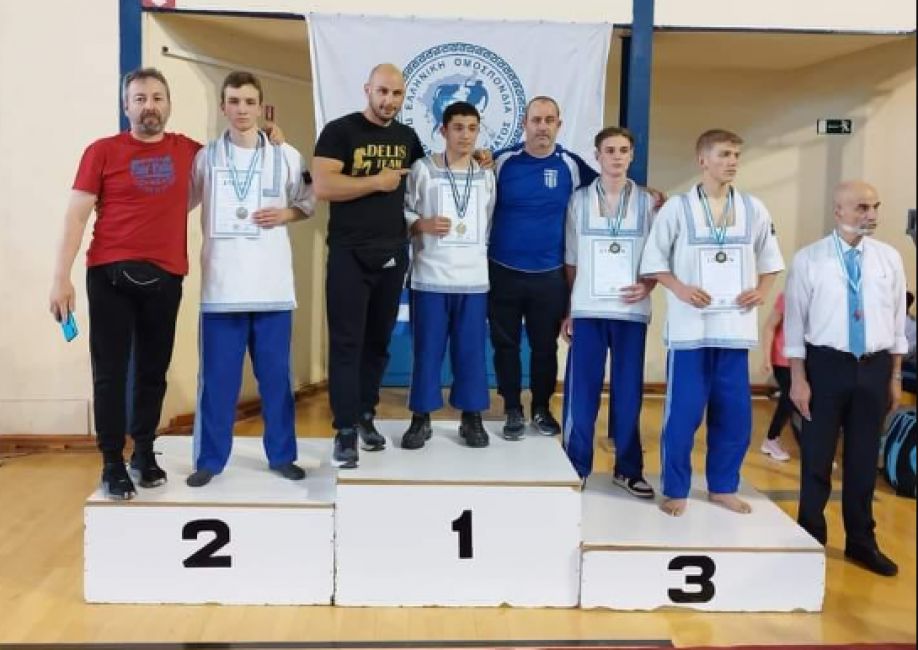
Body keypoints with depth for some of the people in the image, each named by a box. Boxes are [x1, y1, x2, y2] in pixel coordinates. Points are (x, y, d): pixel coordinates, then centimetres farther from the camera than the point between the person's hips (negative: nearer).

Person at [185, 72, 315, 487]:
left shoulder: (286, 156, 6)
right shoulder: (204, 157, 5)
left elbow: (309, 203, 14)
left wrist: (286, 214, -5)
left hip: (272, 286, 0)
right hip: (221, 286, 0)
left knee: (276, 376, 7)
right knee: (217, 378, 4)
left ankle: (281, 455, 20)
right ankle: (210, 459, 16)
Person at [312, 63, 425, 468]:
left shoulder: (407, 137, 12)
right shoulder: (339, 131, -6)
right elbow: (322, 187, -17)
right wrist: (377, 181, -14)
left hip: (393, 255, 5)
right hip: (349, 256, -5)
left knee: (378, 342, 12)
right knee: (346, 343, -3)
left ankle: (365, 415, 25)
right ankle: (345, 430, 2)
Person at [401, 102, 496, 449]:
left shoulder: (486, 174, 10)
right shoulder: (422, 169, 0)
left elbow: (492, 221, 16)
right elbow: (401, 212, 0)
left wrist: (482, 253, 10)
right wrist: (421, 225, -17)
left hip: (474, 278, 2)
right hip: (430, 277, -2)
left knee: (471, 350, 4)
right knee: (427, 349, 2)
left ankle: (472, 418, 16)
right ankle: (421, 419, 14)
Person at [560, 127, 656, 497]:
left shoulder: (647, 202, 5)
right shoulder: (579, 200, 5)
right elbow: (571, 260, 7)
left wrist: (648, 286, -10)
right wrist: (567, 309, 4)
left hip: (631, 311, 1)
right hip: (588, 310, 0)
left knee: (628, 392, 5)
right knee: (581, 392, 0)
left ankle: (628, 469, 17)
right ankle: (575, 467, 11)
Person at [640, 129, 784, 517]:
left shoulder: (754, 209, 7)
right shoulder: (677, 207, -2)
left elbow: (770, 260, 16)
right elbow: (653, 260, 0)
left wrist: (761, 290, -1)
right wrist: (679, 288, -13)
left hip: (735, 326, 4)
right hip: (690, 327, -3)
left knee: (735, 413, 8)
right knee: (683, 413, 0)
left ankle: (723, 486, 25)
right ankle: (675, 490, 14)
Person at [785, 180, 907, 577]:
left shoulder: (890, 258, 4)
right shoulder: (809, 259, -5)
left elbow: (897, 319, 9)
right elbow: (796, 321, -5)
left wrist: (895, 376, 8)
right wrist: (798, 378, -7)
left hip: (875, 367, 3)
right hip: (826, 364, -3)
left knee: (864, 458, 13)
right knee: (817, 456, 6)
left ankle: (861, 540, 28)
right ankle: (811, 538, 23)